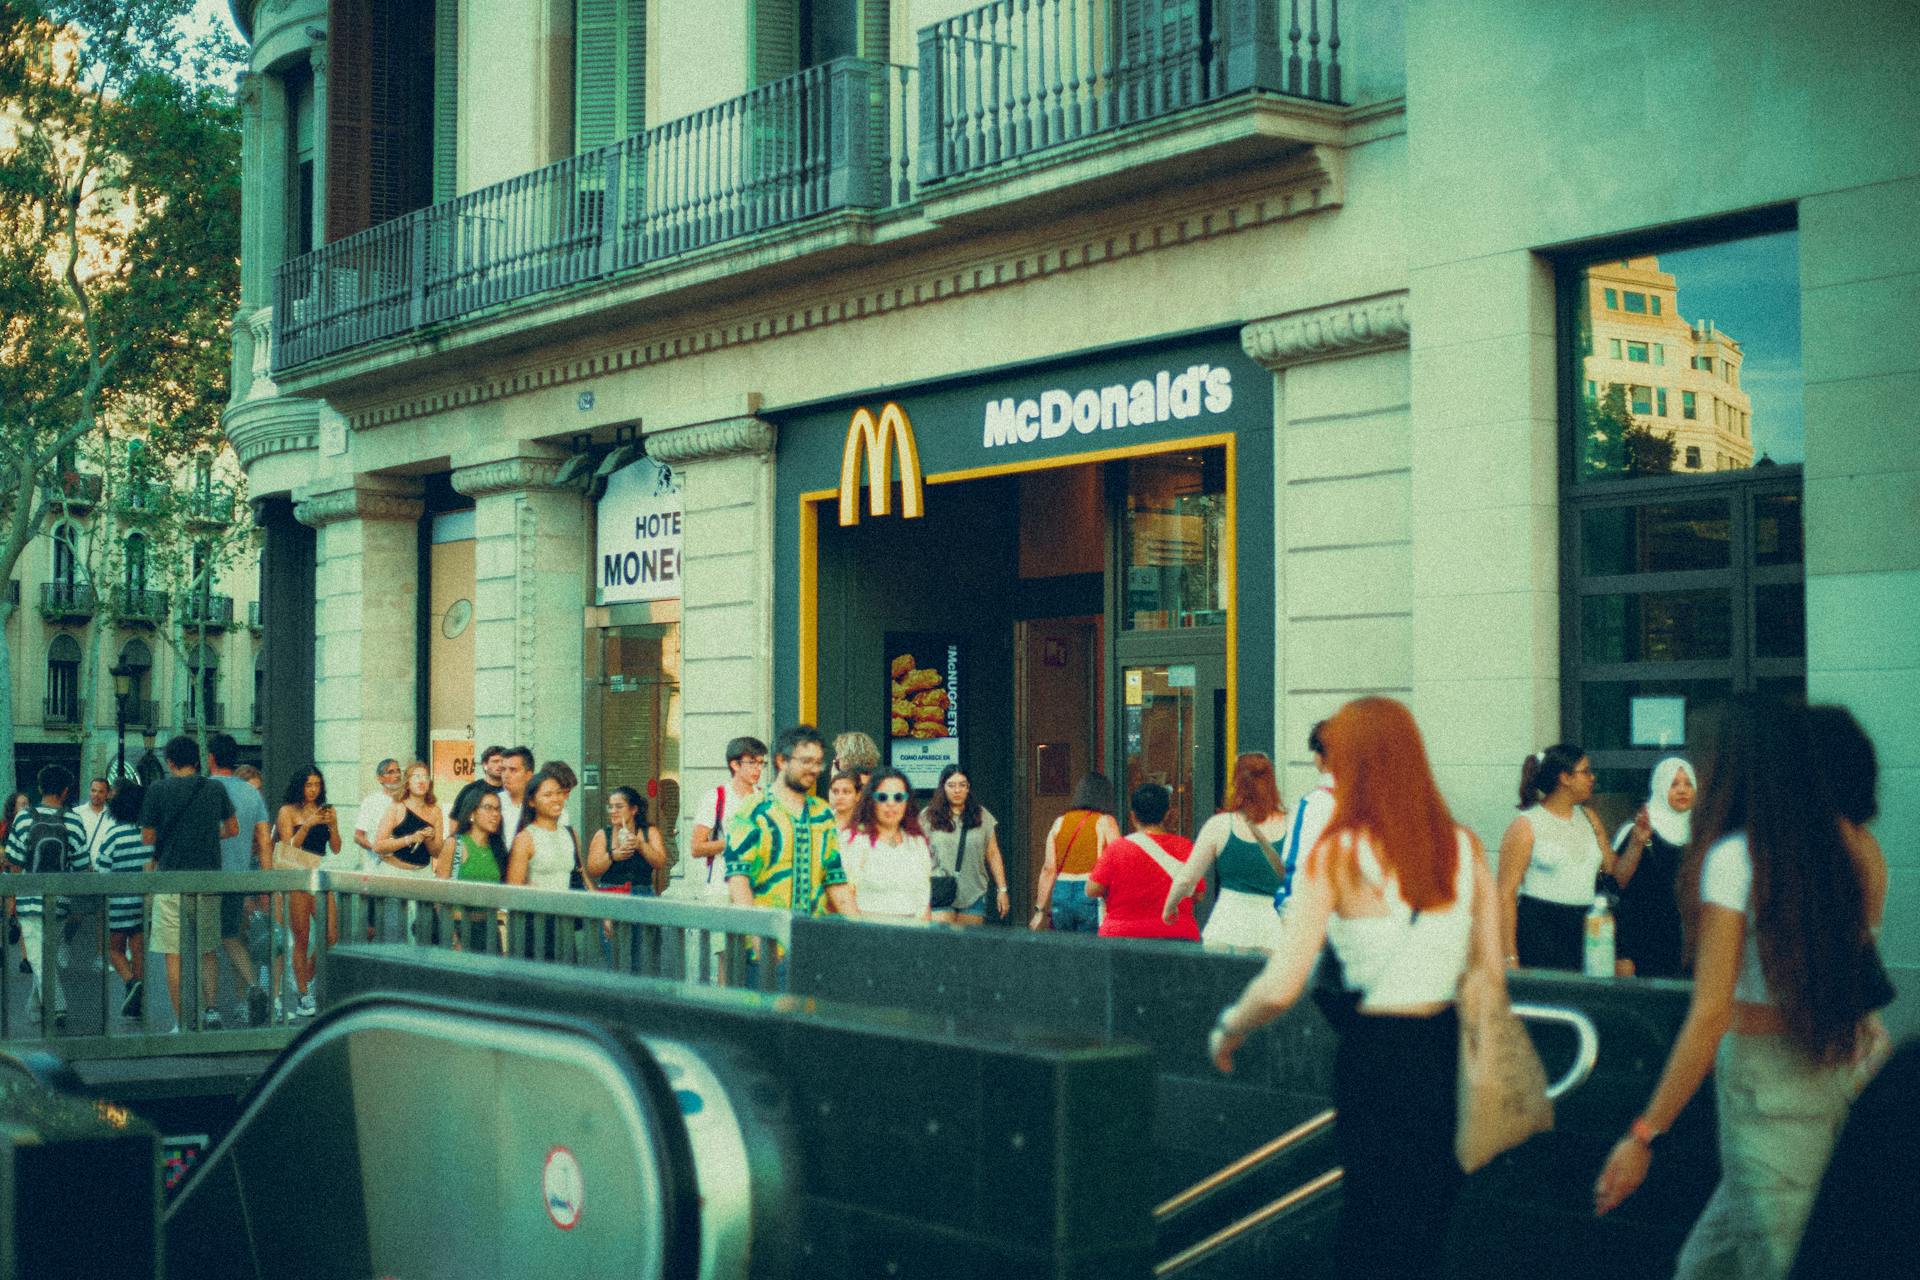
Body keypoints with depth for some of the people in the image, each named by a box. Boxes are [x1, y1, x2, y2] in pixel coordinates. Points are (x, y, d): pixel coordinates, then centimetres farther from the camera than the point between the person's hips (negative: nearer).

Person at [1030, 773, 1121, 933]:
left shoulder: (1060, 822, 10)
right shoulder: (1105, 822, 0)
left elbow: (1048, 869, 7)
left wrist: (1040, 910, 10)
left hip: (1061, 895, 4)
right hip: (1092, 896, -4)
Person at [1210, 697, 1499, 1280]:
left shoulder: (1336, 855, -10)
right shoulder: (1464, 848, 3)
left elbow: (1281, 987, -14)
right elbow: (1492, 974, 6)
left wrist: (1228, 1029, 3)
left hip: (1376, 1055, -4)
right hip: (1451, 1051, 4)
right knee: (1428, 1228, 19)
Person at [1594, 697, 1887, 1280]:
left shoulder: (1733, 858, -14)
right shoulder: (1840, 855, 6)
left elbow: (1710, 1013, -17)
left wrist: (1645, 1134, -14)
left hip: (1765, 1075, -7)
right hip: (1835, 1074, 7)